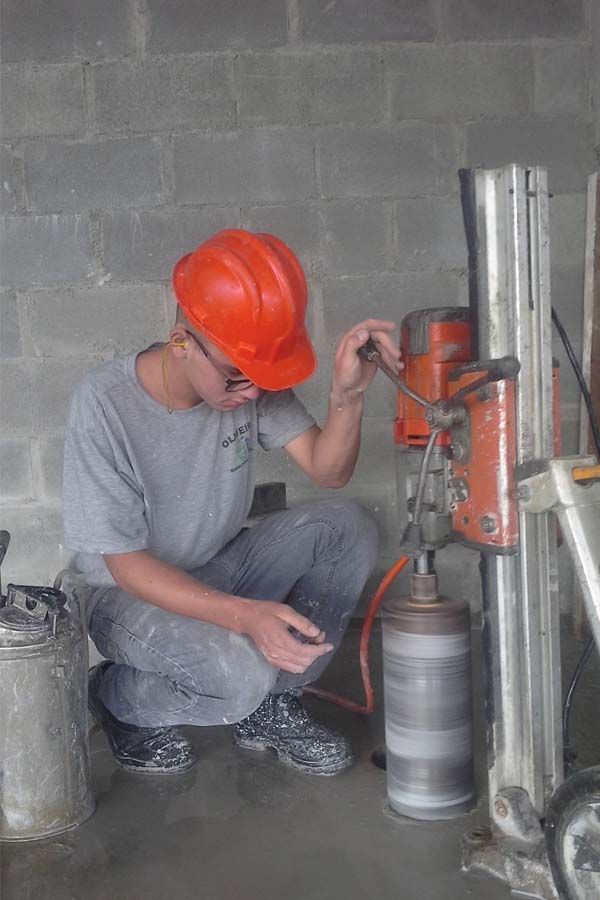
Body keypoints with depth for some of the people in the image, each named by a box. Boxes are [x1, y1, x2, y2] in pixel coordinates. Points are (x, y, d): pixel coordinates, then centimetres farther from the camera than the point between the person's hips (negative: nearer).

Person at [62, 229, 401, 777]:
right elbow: (125, 563, -24)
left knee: (348, 528, -16)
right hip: (131, 592, -5)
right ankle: (115, 697, 1)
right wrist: (245, 615, -38)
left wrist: (347, 396, -32)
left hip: (221, 569, 6)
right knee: (240, 671, -33)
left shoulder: (249, 376, -13)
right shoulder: (105, 404, -27)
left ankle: (272, 706, 0)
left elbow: (328, 471, -10)